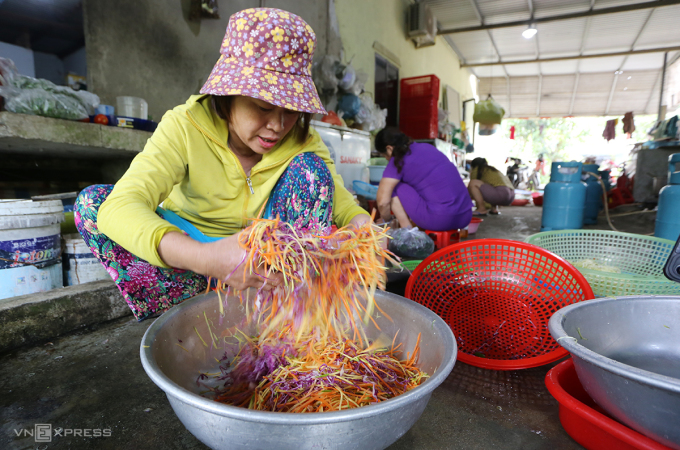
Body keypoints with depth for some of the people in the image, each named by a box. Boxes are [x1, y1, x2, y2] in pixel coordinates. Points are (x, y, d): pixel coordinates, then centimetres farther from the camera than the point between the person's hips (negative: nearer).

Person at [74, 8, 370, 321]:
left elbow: (340, 197, -15)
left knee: (310, 167, -20)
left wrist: (363, 226, -41)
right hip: (187, 249, 0)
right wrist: (204, 257, -55)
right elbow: (119, 207, -36)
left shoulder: (302, 141, -12)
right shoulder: (185, 127, -22)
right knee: (91, 203, -22)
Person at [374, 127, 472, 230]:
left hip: (439, 219, -8)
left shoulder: (399, 161, -5)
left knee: (393, 187, 4)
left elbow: (383, 201, -9)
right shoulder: (427, 147, 18)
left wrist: (386, 220, 13)